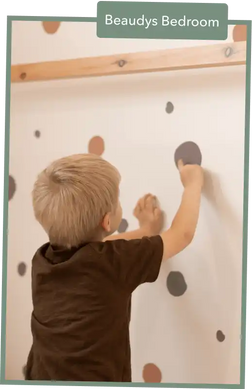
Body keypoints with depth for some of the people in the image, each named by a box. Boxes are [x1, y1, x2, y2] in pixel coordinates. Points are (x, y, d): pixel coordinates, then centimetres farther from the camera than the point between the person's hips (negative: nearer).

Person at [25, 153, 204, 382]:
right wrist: (193, 183, 6)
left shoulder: (43, 260, -8)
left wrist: (145, 231, 22)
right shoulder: (113, 261, -23)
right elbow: (182, 234, -9)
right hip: (94, 378, -5)